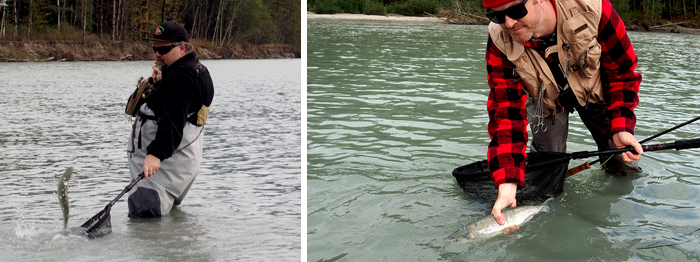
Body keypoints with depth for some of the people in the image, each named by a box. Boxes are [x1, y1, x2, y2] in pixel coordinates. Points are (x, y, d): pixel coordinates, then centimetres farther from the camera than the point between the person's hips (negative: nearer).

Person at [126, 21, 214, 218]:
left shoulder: (182, 78, -18)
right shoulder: (195, 70, 16)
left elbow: (173, 121, -32)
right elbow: (162, 107, 18)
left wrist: (156, 154, -43)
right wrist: (158, 84, 0)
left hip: (169, 162, -12)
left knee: (143, 212, -19)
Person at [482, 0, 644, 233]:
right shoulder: (501, 44, -34)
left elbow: (623, 71, -22)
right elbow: (506, 114, -33)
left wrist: (621, 128, -31)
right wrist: (507, 186, -43)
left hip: (596, 91, 0)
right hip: (544, 98, 0)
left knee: (624, 164, 3)